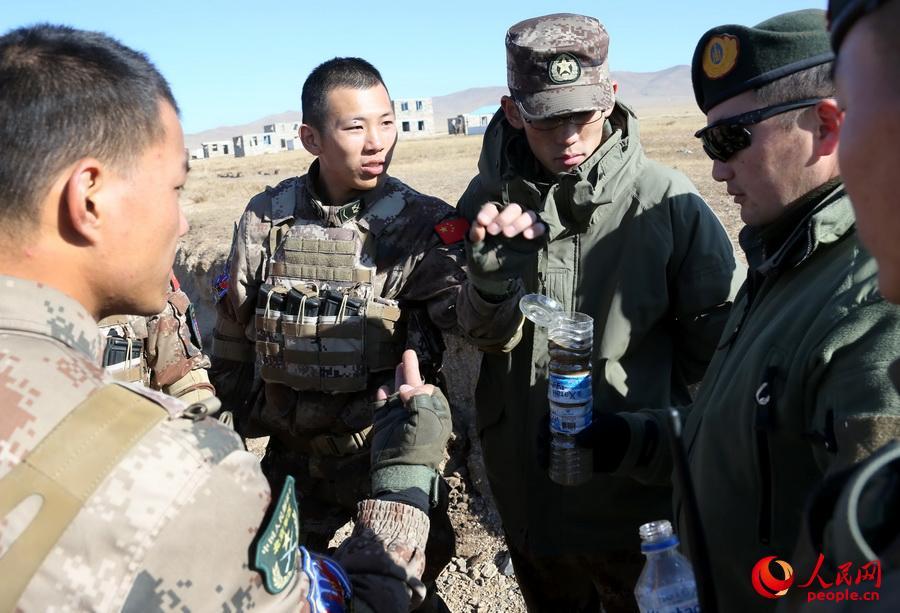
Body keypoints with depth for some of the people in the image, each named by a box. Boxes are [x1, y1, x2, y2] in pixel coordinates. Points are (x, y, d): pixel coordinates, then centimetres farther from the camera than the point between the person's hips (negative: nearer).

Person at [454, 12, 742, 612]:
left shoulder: (666, 200, -16)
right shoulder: (490, 199, -6)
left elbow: (720, 334, -7)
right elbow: (487, 337, -9)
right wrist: (493, 271, -28)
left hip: (638, 493, -3)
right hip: (528, 489, 4)